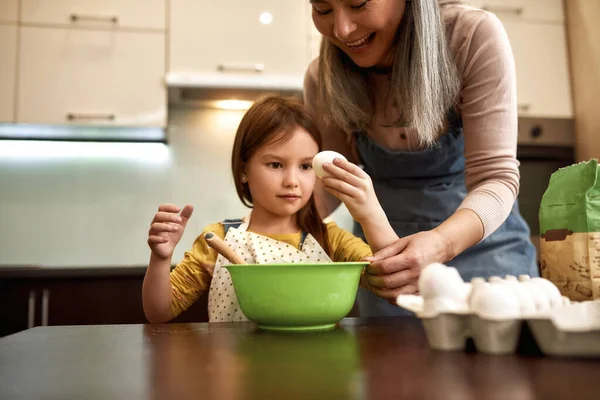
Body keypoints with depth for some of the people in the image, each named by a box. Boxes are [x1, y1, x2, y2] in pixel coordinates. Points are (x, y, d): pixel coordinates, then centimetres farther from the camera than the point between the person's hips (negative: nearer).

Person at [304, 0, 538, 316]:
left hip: (481, 237, -1)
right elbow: (328, 184, -2)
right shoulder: (323, 78, -12)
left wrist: (442, 242, -42)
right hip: (385, 250, 2)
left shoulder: (476, 36, -21)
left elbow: (495, 175, -23)